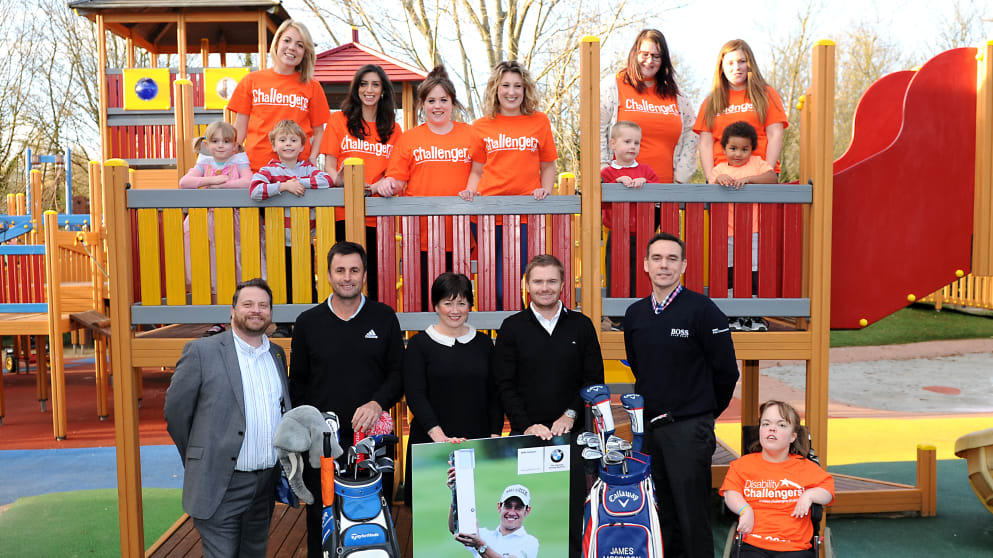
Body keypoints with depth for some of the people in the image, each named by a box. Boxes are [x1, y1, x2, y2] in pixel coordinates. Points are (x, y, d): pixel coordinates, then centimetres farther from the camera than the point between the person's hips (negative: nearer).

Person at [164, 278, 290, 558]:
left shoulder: (278, 354, 10)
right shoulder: (202, 351, -7)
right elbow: (175, 410, -3)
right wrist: (200, 460, 3)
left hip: (267, 482, 5)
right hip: (221, 485, -5)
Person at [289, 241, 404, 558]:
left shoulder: (384, 317, 2)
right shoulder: (308, 322, 4)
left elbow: (398, 373, 3)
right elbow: (298, 383, 8)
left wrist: (378, 403, -15)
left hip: (372, 435, 0)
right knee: (321, 522, 9)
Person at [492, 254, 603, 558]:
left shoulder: (581, 325, 7)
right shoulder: (512, 328, 4)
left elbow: (594, 379, 6)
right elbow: (505, 385, 1)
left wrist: (571, 415, -7)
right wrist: (527, 425, -10)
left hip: (572, 432, 1)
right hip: (526, 433, 0)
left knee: (572, 508, 4)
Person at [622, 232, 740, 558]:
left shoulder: (702, 309, -9)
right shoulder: (634, 314, 7)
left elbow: (726, 371, -5)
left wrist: (705, 412, 4)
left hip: (689, 429, -5)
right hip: (647, 427, 5)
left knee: (692, 517, 1)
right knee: (659, 512, 13)